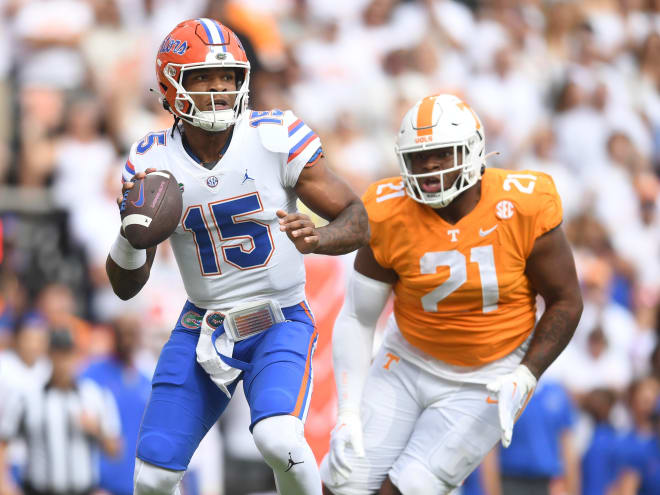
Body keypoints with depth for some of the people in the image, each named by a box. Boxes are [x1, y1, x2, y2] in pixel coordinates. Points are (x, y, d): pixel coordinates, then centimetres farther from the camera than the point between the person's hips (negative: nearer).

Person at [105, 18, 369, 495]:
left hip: (280, 325, -3)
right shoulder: (153, 163, -7)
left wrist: (317, 239, -32)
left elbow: (358, 222, -10)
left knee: (279, 441, -30)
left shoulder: (275, 138, -15)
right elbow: (126, 286, -2)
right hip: (203, 327, 3)